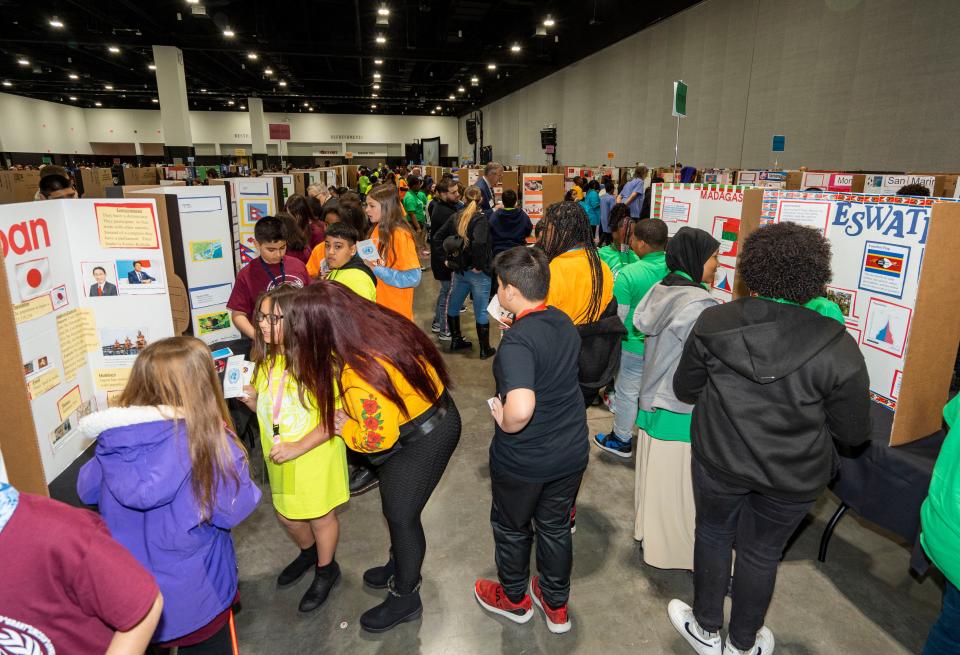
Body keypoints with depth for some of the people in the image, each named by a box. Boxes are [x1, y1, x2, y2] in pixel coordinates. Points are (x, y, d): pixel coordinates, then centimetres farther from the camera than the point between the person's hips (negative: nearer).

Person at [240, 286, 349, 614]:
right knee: (285, 513, 23)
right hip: (280, 459, 7)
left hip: (315, 455, -7)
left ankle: (326, 570, 41)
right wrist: (251, 398, -10)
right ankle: (308, 553, 53)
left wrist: (298, 448, -25)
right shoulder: (265, 360, -1)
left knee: (320, 516, 14)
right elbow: (266, 408, 12)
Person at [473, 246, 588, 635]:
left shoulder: (517, 341, -30)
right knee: (555, 527, 25)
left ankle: (514, 599, 46)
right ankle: (556, 606, 45)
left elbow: (520, 409, -45)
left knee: (512, 528, 21)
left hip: (523, 461, -6)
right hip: (571, 453, 7)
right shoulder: (565, 323, -5)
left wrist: (503, 422, -22)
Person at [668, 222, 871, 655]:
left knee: (713, 534, 24)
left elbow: (684, 388, -2)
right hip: (792, 476, 0)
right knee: (761, 553, 20)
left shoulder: (714, 323, -16)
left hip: (719, 458, 1)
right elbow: (853, 432, -9)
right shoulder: (836, 347, -19)